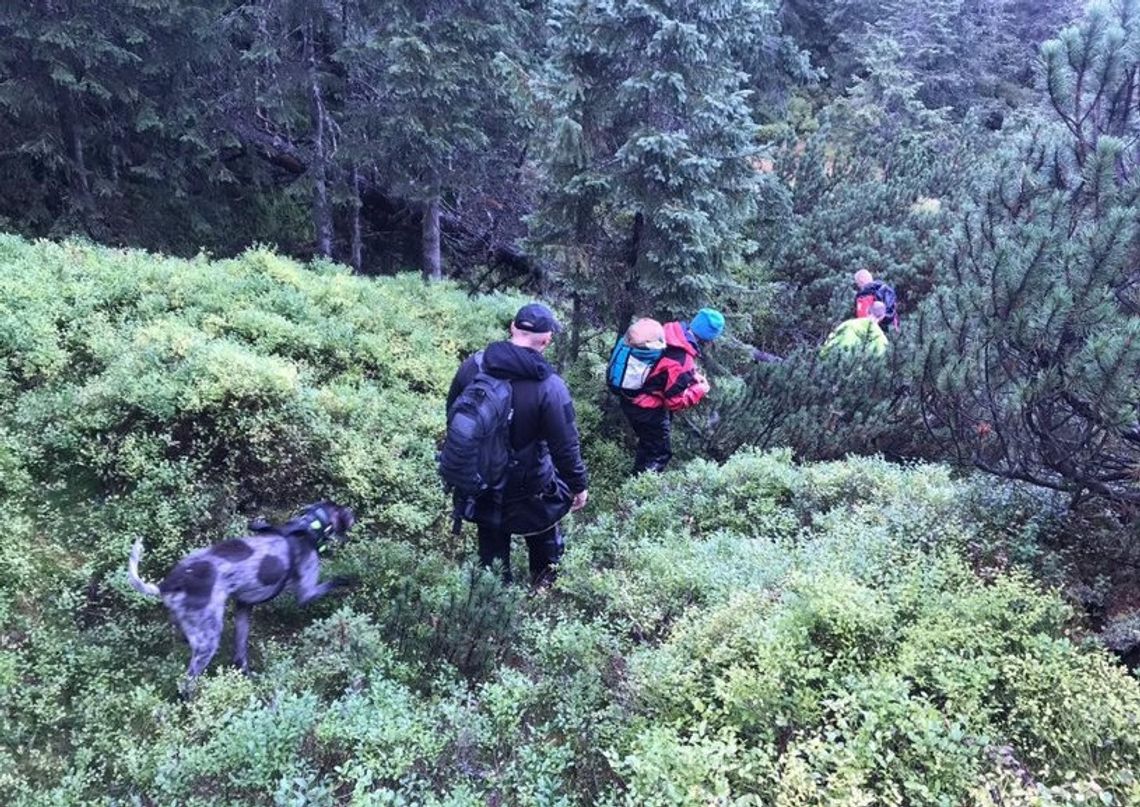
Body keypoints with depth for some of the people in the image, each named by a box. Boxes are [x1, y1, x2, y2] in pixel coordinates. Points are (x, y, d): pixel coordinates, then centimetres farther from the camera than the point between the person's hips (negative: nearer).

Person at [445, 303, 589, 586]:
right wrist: (578, 485, -4)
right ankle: (545, 579, 49)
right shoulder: (549, 387, -27)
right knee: (542, 530, 27)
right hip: (529, 486, -3)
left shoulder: (472, 366, -13)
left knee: (491, 539, 24)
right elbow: (566, 446, -20)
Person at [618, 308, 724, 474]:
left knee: (649, 443, 28)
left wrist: (692, 375, 6)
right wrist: (700, 389, -8)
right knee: (660, 453, 8)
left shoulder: (670, 330, -7)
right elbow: (675, 401, -22)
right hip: (647, 409, -8)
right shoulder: (683, 360, -29)